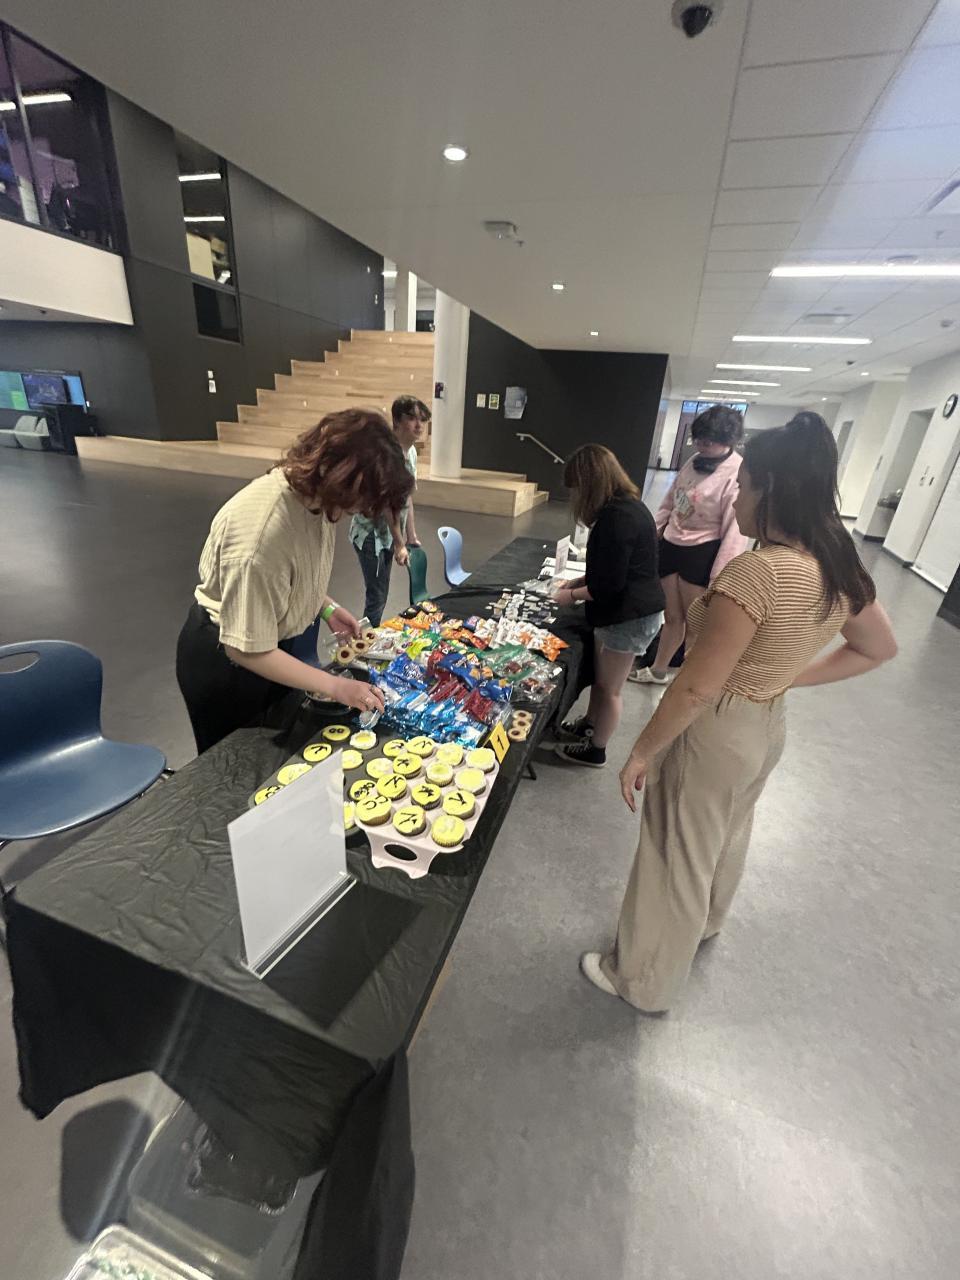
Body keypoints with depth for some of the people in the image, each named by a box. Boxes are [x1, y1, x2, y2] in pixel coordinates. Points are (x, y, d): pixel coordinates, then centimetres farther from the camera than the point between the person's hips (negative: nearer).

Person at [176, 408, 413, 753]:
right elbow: (247, 650, -30)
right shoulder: (261, 533, -39)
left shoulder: (313, 489, -15)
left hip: (289, 638, 7)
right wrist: (335, 686, -26)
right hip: (228, 661, -7)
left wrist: (326, 606, -7)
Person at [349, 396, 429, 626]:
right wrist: (399, 543, -19)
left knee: (379, 593, 17)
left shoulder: (411, 452, 6)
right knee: (377, 596, -2)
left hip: (388, 533, 8)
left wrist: (411, 537, 12)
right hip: (371, 533, -8)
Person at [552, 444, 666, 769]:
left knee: (609, 687, 7)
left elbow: (608, 584, -23)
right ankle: (588, 725, 44)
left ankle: (595, 750, 27)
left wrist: (572, 595, -7)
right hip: (625, 609, 10)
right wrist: (578, 581, 10)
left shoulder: (617, 516, -25)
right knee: (599, 675, 24)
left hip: (629, 616, -10)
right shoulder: (624, 505, 8)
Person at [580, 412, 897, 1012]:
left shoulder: (757, 570, -30)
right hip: (768, 728, 8)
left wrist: (641, 753, -16)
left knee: (675, 862, 13)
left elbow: (695, 688, -28)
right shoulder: (841, 569, -4)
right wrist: (785, 677, 8)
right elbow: (881, 648, 11)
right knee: (723, 843, 32)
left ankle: (644, 981, 39)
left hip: (712, 735, -8)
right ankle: (704, 923, 62)